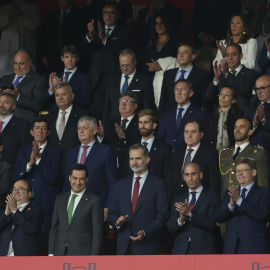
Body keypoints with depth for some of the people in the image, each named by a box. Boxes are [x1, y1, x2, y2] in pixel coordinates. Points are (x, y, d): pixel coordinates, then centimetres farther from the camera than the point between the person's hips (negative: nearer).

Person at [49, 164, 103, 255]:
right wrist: (51, 253, 9)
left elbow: (97, 233, -3)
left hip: (82, 255, -4)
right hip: (60, 254, 4)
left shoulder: (94, 201, -1)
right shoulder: (60, 199, 15)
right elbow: (54, 228, 16)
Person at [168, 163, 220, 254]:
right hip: (181, 250, 3)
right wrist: (181, 219, -10)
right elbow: (171, 229, 11)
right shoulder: (178, 200, 18)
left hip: (203, 250, -3)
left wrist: (190, 213, -16)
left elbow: (211, 224, -7)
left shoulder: (212, 197, 6)